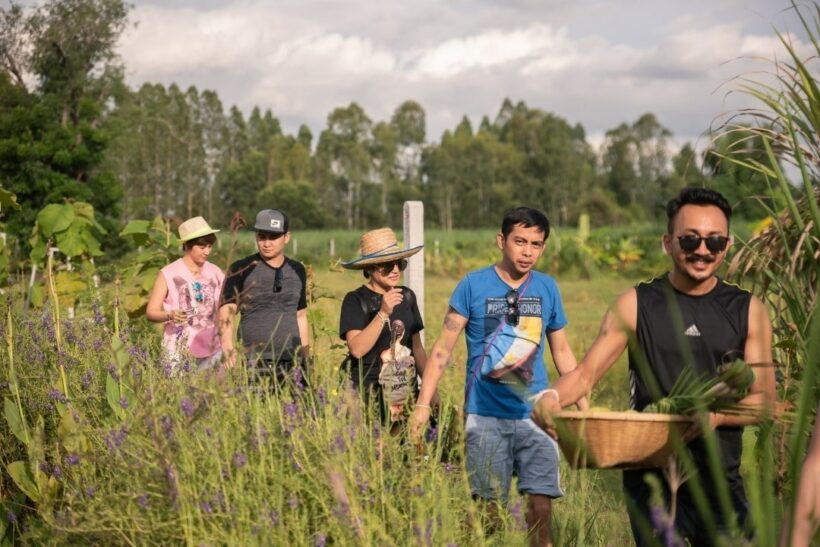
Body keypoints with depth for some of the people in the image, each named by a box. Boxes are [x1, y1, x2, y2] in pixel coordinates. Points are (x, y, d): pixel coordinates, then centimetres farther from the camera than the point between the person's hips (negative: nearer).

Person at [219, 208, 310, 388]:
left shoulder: (297, 271, 12)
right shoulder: (241, 270, 0)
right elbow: (226, 313, -9)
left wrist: (306, 358, 16)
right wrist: (228, 346, -27)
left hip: (292, 362, 3)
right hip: (255, 364, -3)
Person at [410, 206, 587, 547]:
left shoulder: (548, 289, 5)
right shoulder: (473, 285, -3)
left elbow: (562, 351, 14)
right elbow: (443, 348, -2)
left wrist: (585, 406, 11)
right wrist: (423, 404, -9)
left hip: (535, 416, 2)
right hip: (486, 416, -2)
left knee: (541, 505, -2)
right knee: (488, 506, 3)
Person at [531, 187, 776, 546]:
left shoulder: (747, 311, 2)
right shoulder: (636, 305, -1)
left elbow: (764, 399, 1)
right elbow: (586, 372, -3)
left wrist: (717, 414, -19)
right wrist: (552, 398, -25)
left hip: (720, 479, 1)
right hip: (651, 478, -1)